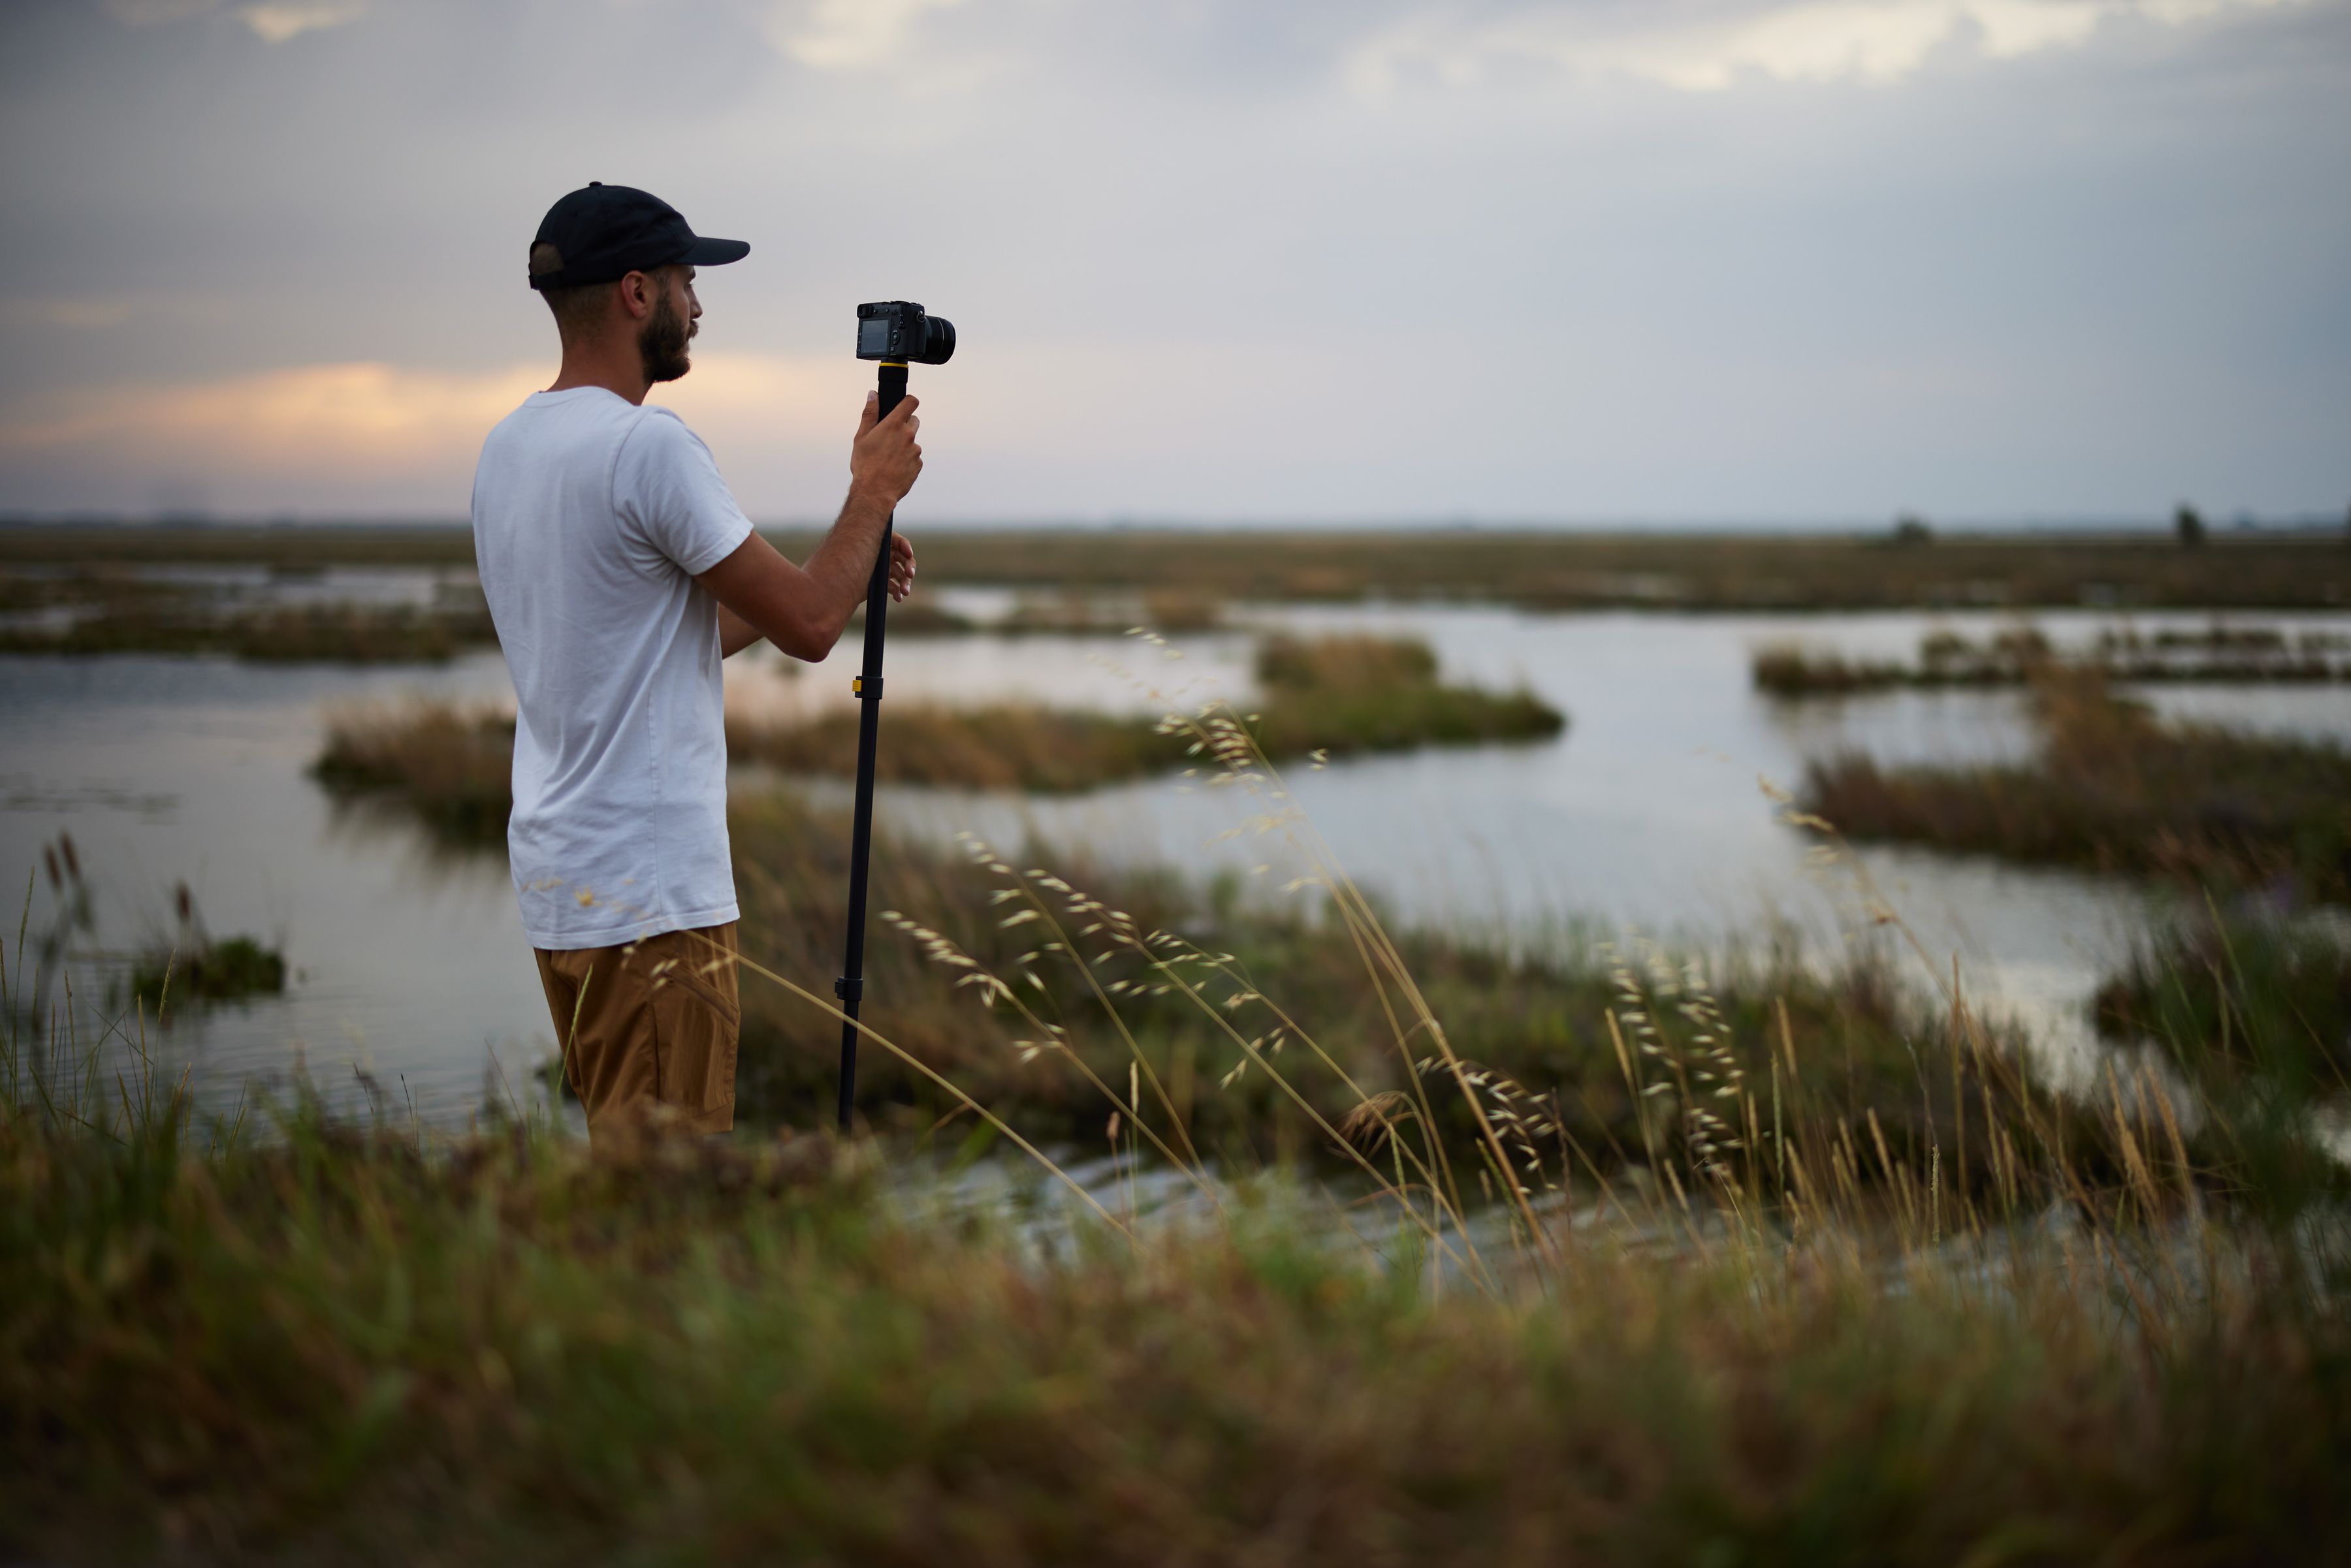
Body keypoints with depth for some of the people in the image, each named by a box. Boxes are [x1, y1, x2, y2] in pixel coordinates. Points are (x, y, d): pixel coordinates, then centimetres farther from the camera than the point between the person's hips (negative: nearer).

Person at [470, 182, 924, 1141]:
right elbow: (807, 626, -14)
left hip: (558, 874, 10)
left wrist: (849, 567, 20)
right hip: (649, 891, -10)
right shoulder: (647, 446, -17)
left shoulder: (509, 446, 13)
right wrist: (874, 492, 3)